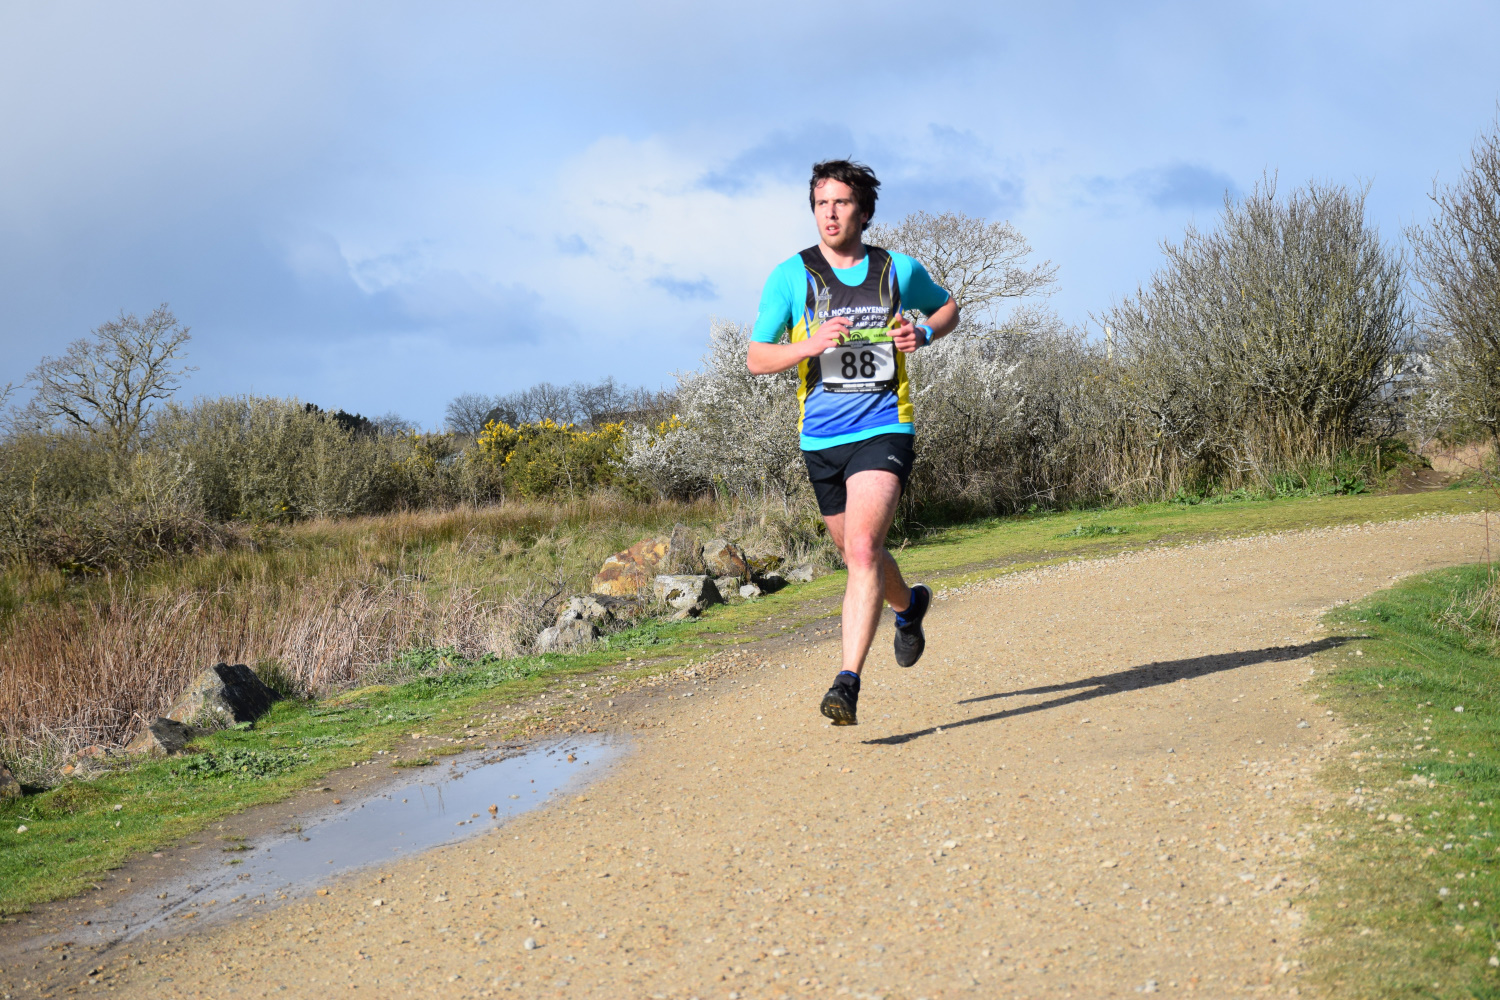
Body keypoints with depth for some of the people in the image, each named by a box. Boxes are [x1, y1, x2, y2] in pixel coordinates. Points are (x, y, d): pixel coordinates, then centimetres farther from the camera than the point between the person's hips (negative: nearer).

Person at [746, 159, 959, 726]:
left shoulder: (899, 270, 3)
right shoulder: (791, 276, 0)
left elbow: (948, 306, 22)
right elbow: (756, 359, 0)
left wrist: (923, 334, 0)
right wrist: (810, 344, -19)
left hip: (884, 430, -2)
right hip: (821, 437, 3)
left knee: (863, 549, -21)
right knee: (858, 555, 17)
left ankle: (847, 683, -24)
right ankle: (909, 605, 51)